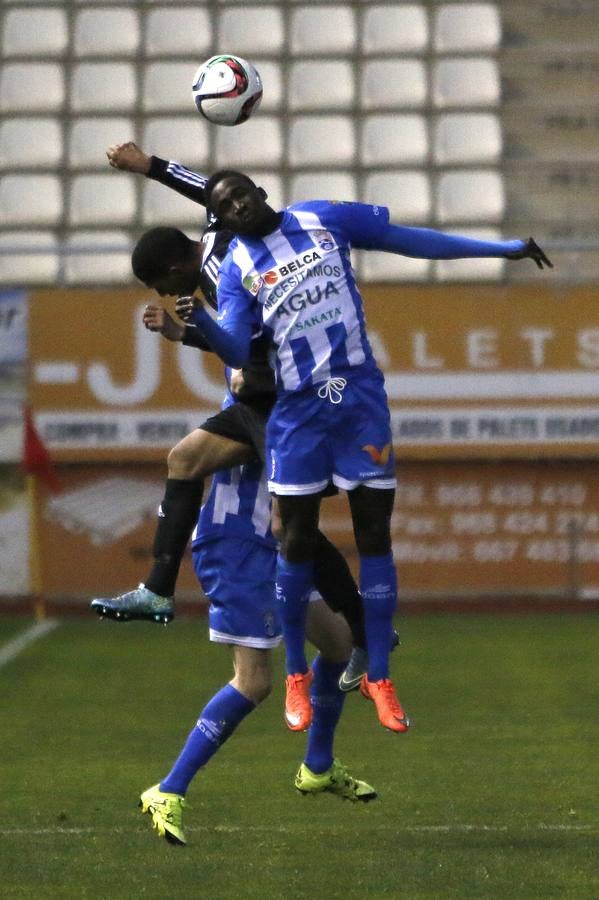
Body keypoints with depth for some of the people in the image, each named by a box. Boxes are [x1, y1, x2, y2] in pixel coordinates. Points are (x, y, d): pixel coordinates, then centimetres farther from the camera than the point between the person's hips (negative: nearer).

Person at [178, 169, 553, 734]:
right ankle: (296, 673, 17)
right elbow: (235, 349, -9)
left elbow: (408, 240, 13)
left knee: (374, 536, 0)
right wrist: (198, 322, -30)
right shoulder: (237, 267, 2)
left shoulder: (324, 220, 6)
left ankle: (378, 676, 9)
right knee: (298, 542, 0)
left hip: (362, 400, 1)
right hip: (298, 411, -1)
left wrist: (502, 249, 16)